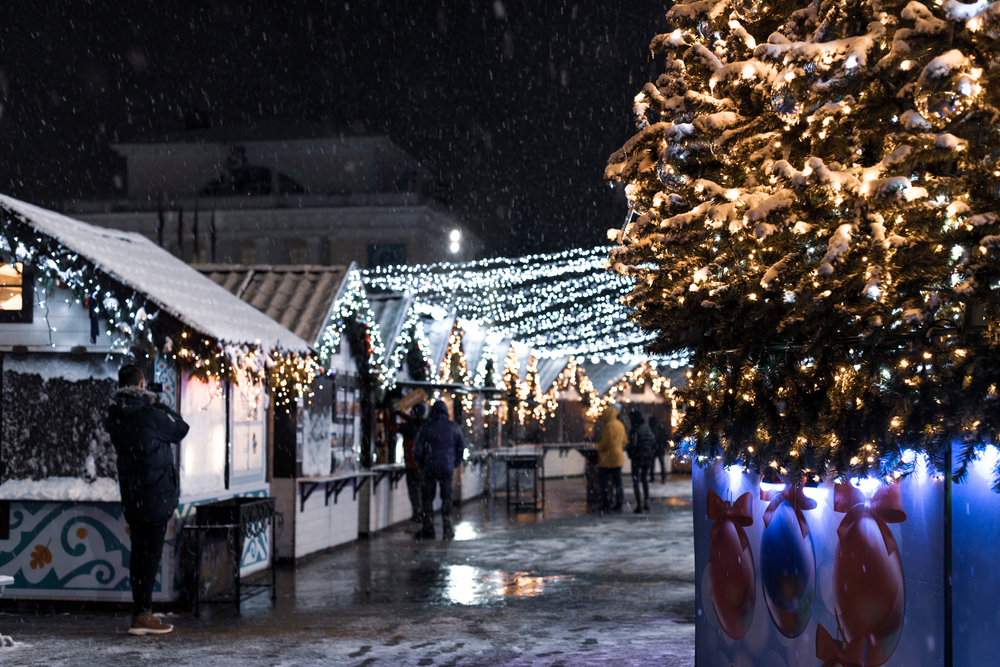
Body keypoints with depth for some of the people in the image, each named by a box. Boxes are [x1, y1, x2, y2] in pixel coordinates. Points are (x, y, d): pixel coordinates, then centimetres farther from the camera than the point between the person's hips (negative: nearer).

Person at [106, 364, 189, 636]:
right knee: (151, 552, -4)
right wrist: (158, 404, 7)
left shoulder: (114, 416, 4)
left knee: (139, 551, 13)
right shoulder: (150, 414, -15)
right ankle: (142, 615, -4)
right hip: (156, 493, -7)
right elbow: (181, 429, -2)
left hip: (131, 494, 7)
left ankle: (141, 611, 19)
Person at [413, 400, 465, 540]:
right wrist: (455, 463, 16)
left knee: (428, 498, 7)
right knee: (447, 498, 7)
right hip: (447, 469, 1)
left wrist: (422, 465, 11)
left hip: (430, 469, -1)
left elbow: (417, 450, -3)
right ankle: (447, 528, 5)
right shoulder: (454, 427, 1)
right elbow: (461, 447, 7)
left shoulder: (426, 427, -4)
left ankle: (428, 528, 6)